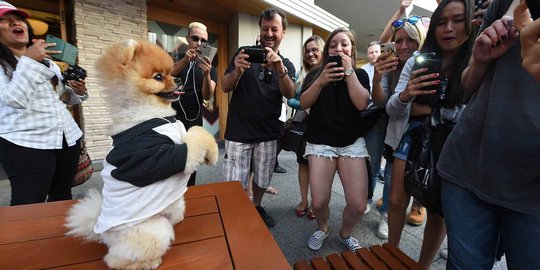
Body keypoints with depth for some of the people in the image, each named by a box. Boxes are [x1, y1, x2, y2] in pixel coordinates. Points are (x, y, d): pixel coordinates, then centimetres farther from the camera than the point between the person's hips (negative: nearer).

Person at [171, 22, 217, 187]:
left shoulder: (210, 68, 6)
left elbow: (207, 96, -10)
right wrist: (185, 60, -30)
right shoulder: (174, 58, 7)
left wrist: (206, 75, -29)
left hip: (193, 122, 1)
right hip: (169, 117, 0)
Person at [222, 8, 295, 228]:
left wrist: (280, 70, -33)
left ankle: (256, 206, 43)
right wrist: (237, 70, -27)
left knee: (262, 181, 14)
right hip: (238, 131, -2)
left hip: (268, 134, 2)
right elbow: (225, 87, -6)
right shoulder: (243, 53, 1)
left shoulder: (287, 65, 5)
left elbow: (290, 94, -14)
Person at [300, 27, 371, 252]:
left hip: (352, 142, 1)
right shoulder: (316, 73, 9)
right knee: (318, 202, -8)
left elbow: (361, 103, -9)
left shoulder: (360, 74, 10)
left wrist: (348, 70, -8)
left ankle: (345, 234, 27)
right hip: (320, 142, 0)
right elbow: (303, 103, -4)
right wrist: (321, 81, -18)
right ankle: (322, 228, 28)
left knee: (358, 205, -6)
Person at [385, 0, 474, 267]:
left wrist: (429, 109, -13)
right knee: (396, 201, 4)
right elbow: (392, 112, -9)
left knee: (438, 210, 8)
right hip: (413, 138, 1)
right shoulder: (416, 62, -3)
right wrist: (404, 96, -30)